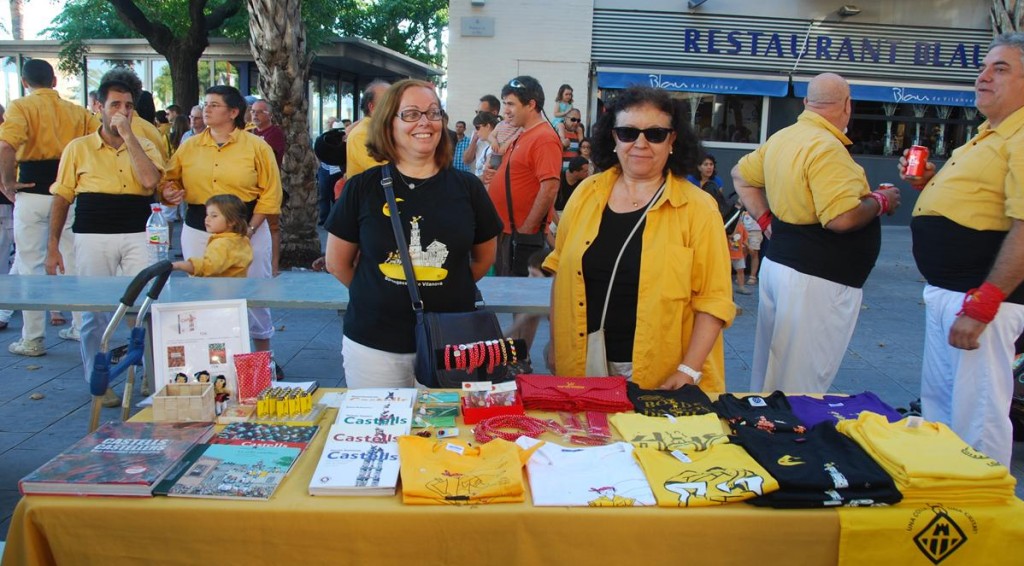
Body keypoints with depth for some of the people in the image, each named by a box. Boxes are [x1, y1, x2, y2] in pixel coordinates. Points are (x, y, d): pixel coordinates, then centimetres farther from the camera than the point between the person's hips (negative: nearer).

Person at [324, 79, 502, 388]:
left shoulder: (467, 187, 0)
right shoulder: (362, 188, -2)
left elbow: (484, 257, 12)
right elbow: (337, 263, 6)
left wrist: (446, 291, 7)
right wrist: (380, 295, 8)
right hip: (373, 344, 0)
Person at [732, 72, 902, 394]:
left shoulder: (782, 138, 9)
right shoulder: (827, 148, -18)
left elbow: (741, 175, 23)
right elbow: (842, 218, -26)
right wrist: (881, 202, -7)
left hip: (777, 265, 9)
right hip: (817, 280, -9)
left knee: (769, 376, 19)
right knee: (802, 384, 0)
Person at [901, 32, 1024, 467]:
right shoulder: (988, 135, 18)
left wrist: (981, 305, -26)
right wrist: (929, 182, 11)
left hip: (983, 296, -11)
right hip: (944, 291, 11)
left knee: (975, 417, -2)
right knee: (937, 402, 20)